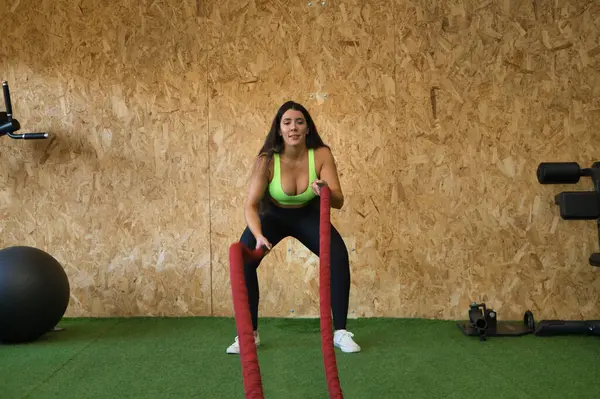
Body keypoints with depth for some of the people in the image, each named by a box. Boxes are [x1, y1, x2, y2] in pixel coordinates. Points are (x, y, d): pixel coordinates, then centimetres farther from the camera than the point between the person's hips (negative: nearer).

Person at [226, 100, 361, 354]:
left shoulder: (322, 155, -27)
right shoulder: (266, 161, -30)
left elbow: (338, 201, -28)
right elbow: (251, 205, -30)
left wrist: (326, 192, -51)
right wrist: (259, 235, -49)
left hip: (308, 215, 1)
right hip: (273, 215, 0)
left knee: (339, 257, -21)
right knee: (243, 260, -20)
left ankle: (340, 332, -7)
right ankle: (249, 334, -5)